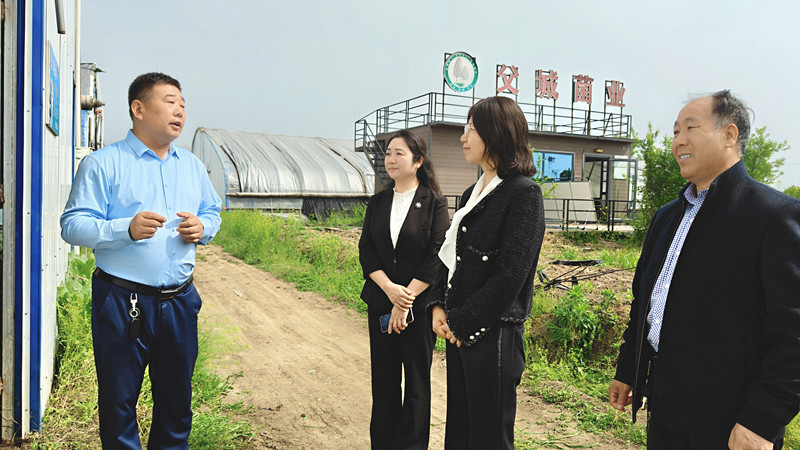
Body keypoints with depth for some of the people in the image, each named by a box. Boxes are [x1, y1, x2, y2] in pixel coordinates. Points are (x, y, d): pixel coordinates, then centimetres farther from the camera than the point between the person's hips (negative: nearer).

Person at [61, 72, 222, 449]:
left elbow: (213, 212, 19)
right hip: (122, 302, -4)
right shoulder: (102, 164, -4)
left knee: (177, 400, 15)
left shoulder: (193, 166, 13)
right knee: (118, 401, 9)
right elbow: (73, 225, -9)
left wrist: (202, 228, -3)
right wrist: (126, 229, -25)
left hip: (180, 301, 5)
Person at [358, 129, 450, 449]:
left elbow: (437, 257, -10)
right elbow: (366, 251, 2)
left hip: (419, 304, -4)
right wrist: (390, 288, -13)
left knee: (417, 380, 7)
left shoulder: (434, 203, -4)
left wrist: (406, 299, -15)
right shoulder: (378, 203, 9)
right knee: (384, 377, 12)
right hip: (380, 303, 4)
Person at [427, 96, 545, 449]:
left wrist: (460, 322, -13)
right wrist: (438, 307, 1)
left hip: (493, 334, -8)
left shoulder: (523, 193, -12)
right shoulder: (472, 193, 14)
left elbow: (510, 276, -18)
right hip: (458, 331, 8)